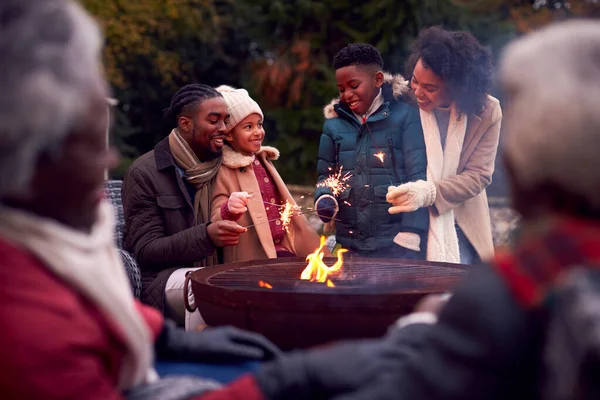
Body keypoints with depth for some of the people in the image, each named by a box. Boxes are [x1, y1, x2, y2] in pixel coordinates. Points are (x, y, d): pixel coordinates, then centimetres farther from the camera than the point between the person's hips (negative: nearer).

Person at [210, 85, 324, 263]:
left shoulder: (264, 161, 16)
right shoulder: (224, 171, -7)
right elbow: (215, 224, -14)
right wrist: (229, 210, -34)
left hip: (284, 250, 7)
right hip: (253, 259, -7)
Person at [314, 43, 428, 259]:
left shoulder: (406, 116, -3)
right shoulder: (334, 124, 8)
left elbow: (418, 176, -7)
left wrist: (411, 235, -15)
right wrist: (325, 198, -5)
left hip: (396, 243, -4)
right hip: (350, 243, 4)